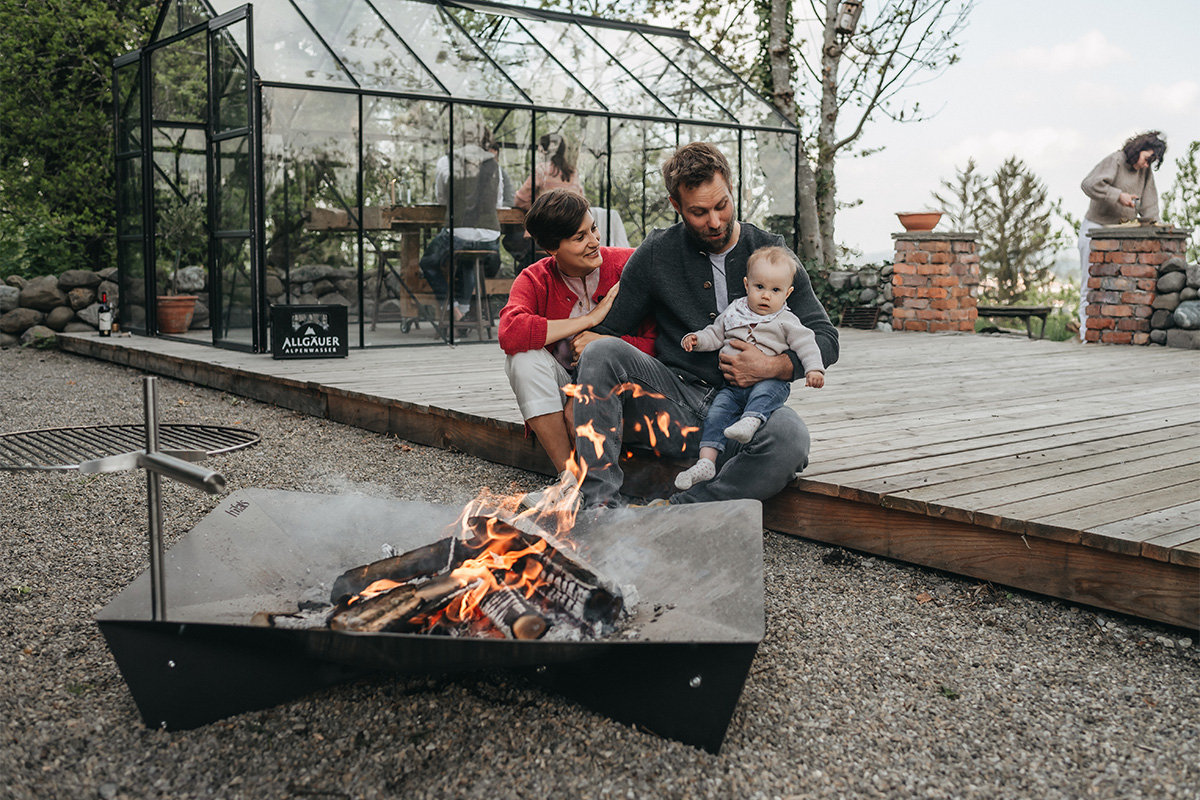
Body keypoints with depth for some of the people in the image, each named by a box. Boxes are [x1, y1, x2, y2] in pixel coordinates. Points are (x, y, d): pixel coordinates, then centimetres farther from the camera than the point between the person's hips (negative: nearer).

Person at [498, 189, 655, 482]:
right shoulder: (534, 281, -7)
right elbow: (510, 334, -30)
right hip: (560, 390, 2)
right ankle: (568, 474, -25)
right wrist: (591, 318, -26)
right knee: (523, 357, -25)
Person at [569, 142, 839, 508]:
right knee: (602, 352, -25)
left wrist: (773, 367, -14)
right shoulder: (656, 254, 6)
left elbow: (825, 338, 6)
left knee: (790, 438, -35)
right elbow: (606, 330, 10)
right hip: (675, 401, 1)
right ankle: (599, 502, -30)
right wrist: (589, 340, -15)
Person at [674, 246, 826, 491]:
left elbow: (805, 343, 0)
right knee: (717, 413, -18)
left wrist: (813, 369, -15)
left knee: (765, 392, -37)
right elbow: (715, 334, 20)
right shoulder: (733, 312, 14)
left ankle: (751, 420, -61)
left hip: (770, 381, -3)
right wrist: (697, 339, 0)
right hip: (732, 385, 3)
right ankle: (706, 462, -25)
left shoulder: (786, 321, 5)